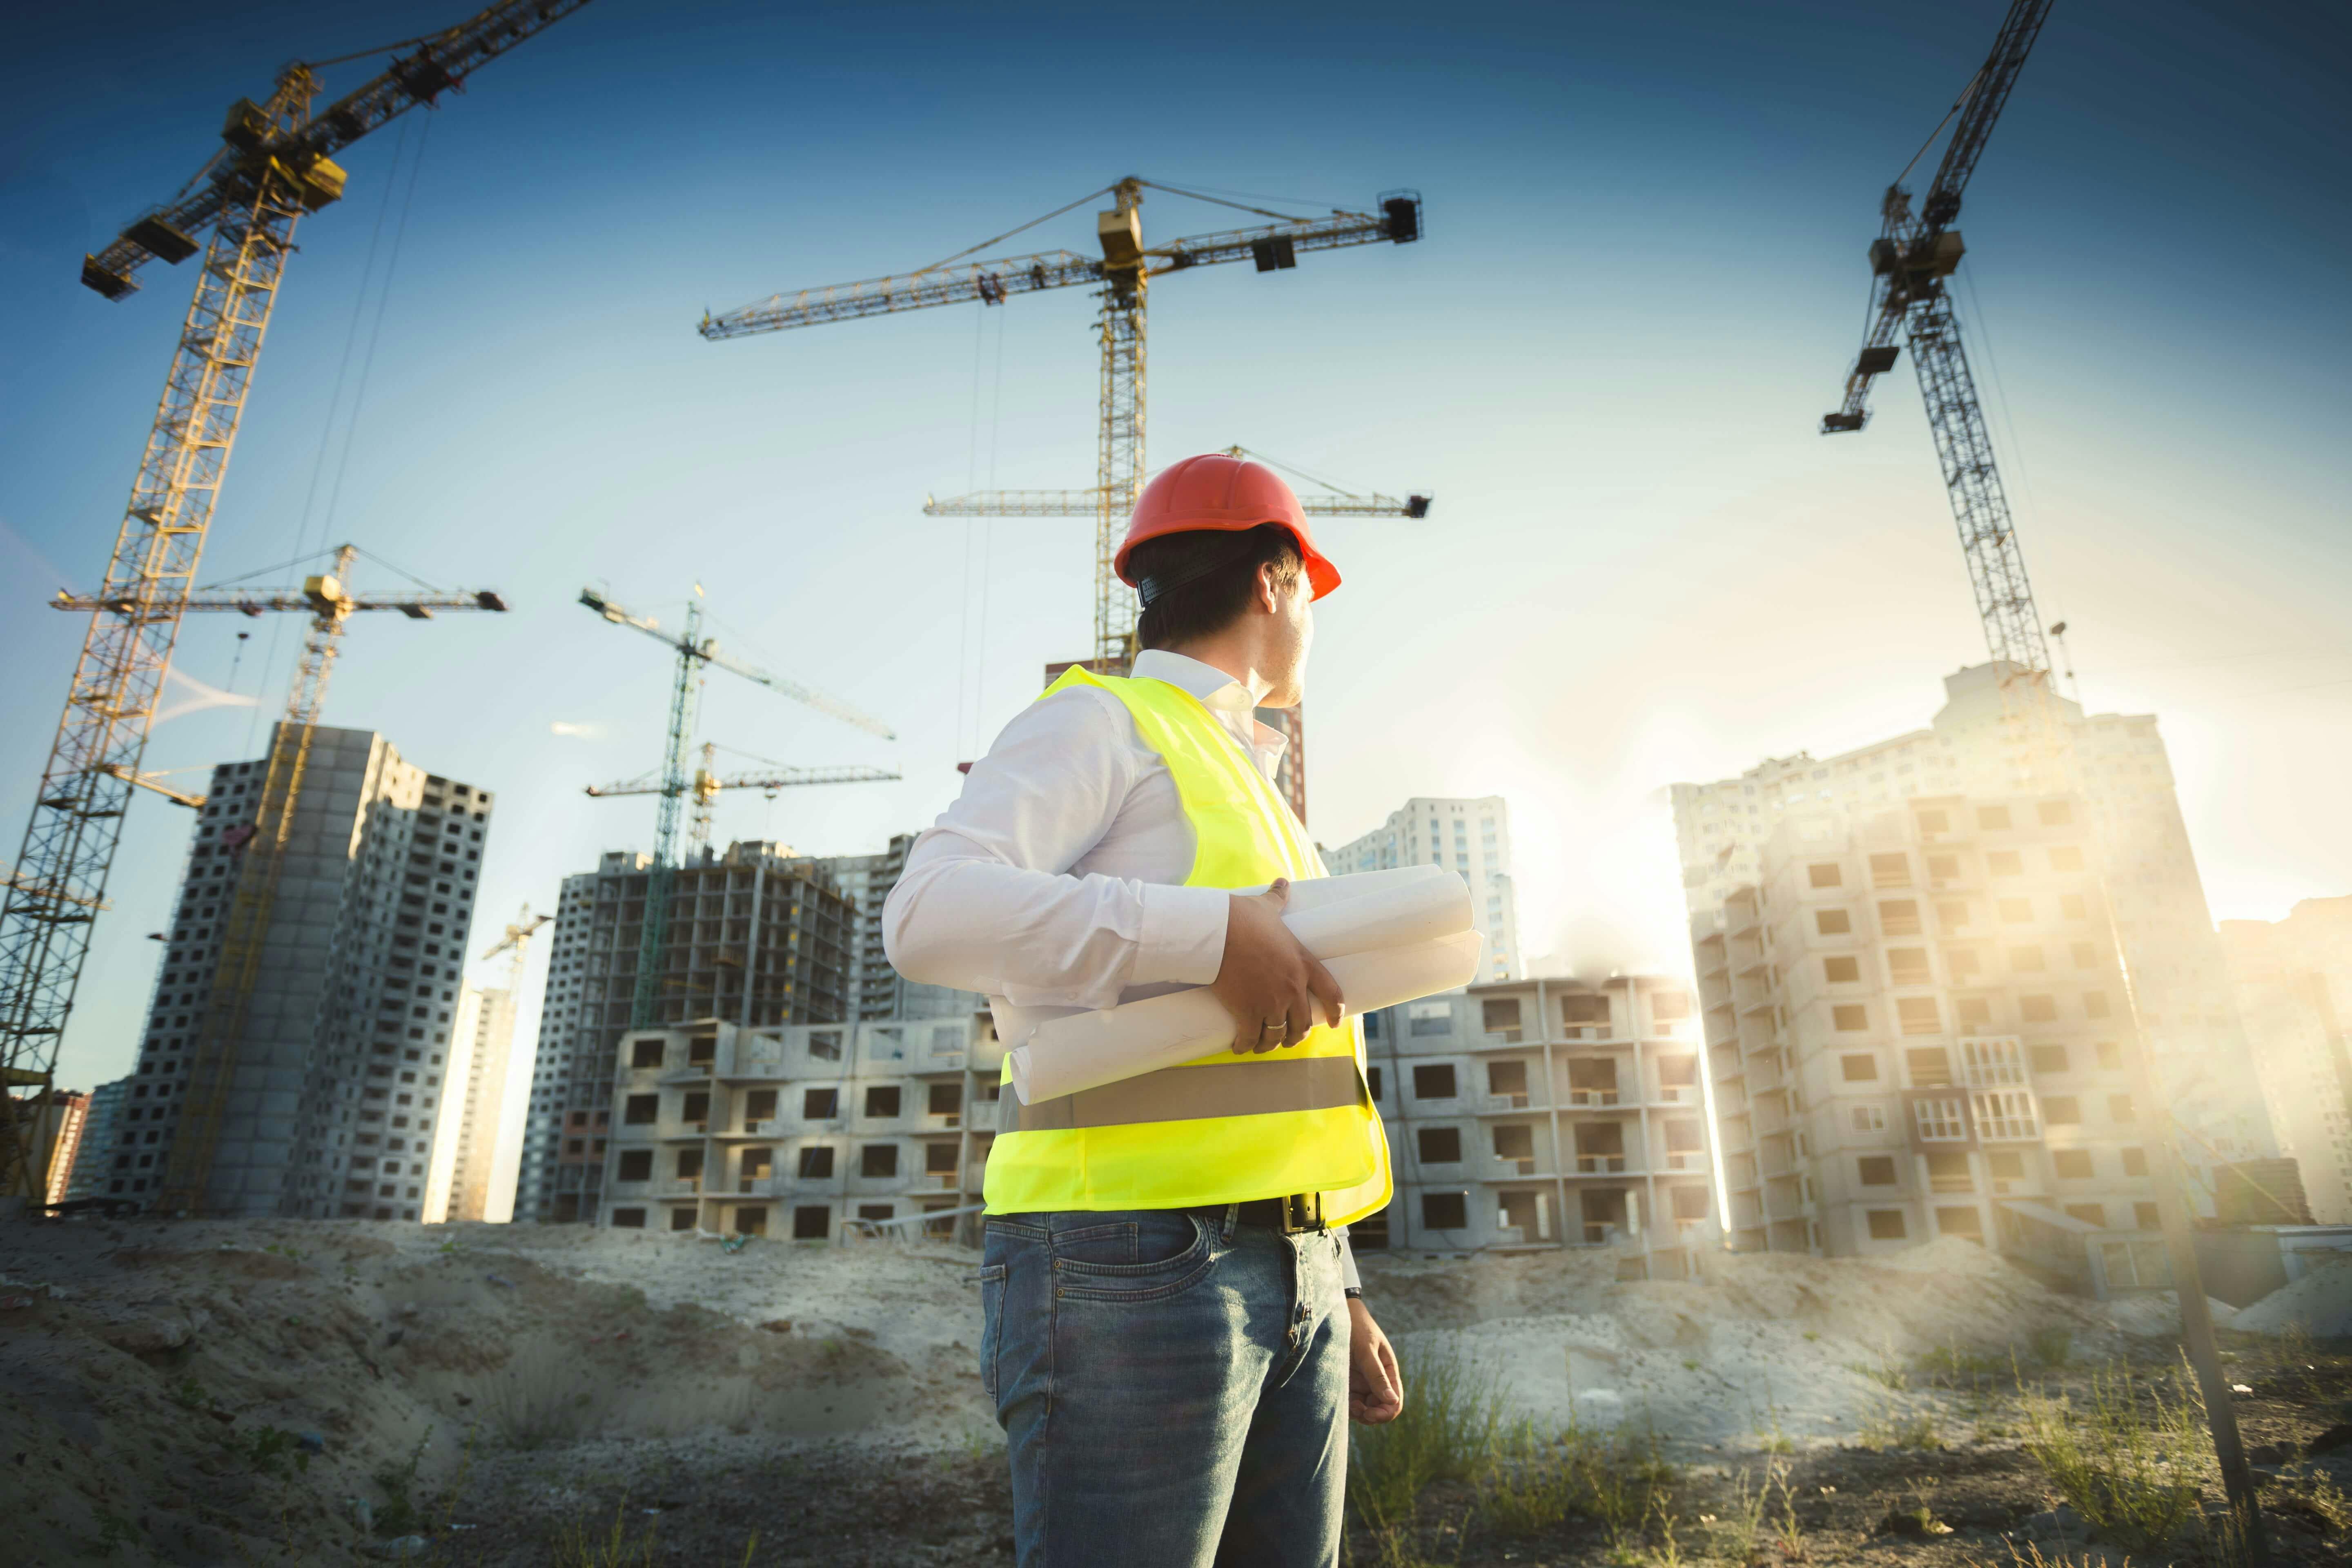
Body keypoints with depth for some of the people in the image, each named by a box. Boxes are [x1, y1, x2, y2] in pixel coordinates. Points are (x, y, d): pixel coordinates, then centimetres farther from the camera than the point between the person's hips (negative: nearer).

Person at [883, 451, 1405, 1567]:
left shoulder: (1247, 790, 26)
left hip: (1288, 1274, 8)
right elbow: (931, 914, -18)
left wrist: (1335, 1289, 20)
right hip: (1129, 1253, -8)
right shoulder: (1097, 723, 0)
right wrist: (1213, 935, -21)